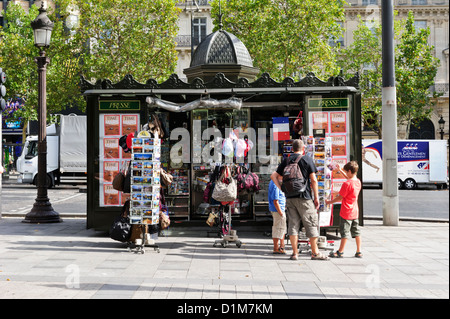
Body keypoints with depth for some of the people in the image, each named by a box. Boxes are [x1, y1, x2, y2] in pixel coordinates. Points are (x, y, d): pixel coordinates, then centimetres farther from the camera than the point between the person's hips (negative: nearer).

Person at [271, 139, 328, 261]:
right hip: (304, 197, -4)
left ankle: (295, 253, 6)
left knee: (293, 224, 7)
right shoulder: (307, 160, -2)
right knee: (311, 224, 3)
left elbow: (273, 176, 9)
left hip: (290, 198, 4)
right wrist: (316, 197, -1)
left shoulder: (286, 161, 10)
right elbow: (313, 180, -5)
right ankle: (315, 253, 6)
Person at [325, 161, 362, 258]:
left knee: (345, 232, -1)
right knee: (356, 231, 12)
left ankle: (340, 252, 7)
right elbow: (349, 178, 27)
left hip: (346, 213, -8)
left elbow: (340, 198, -15)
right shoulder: (358, 182, 4)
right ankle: (359, 252, 15)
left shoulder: (347, 184, -20)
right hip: (355, 212, 8)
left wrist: (329, 202, -3)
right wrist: (340, 170, 32)